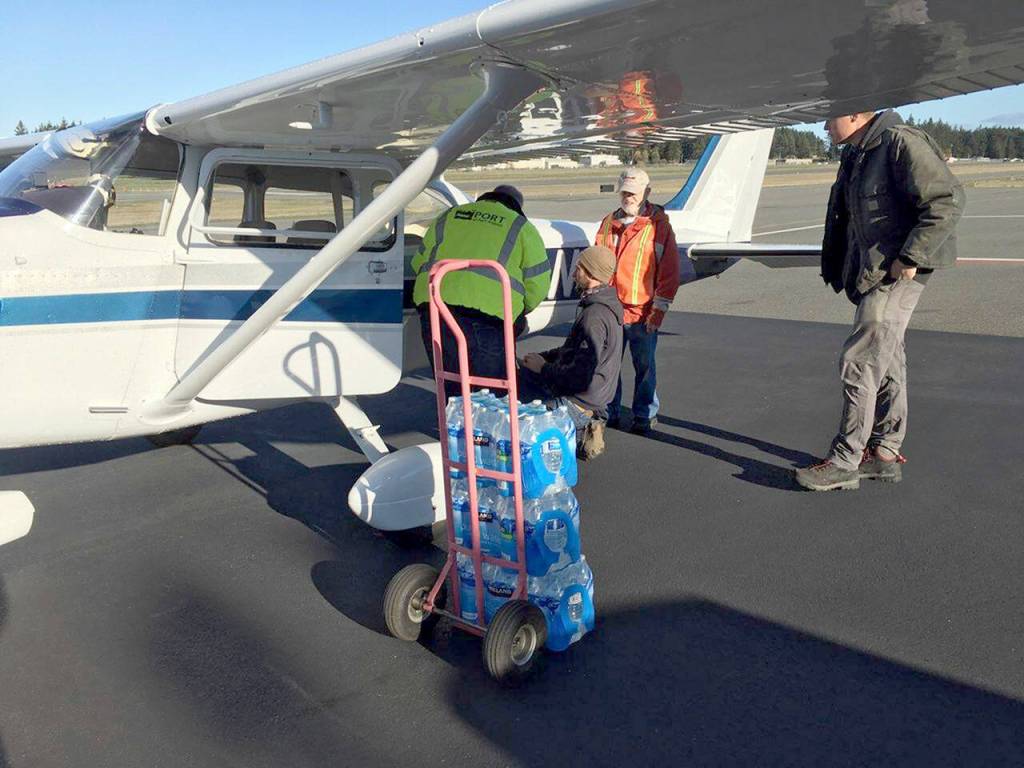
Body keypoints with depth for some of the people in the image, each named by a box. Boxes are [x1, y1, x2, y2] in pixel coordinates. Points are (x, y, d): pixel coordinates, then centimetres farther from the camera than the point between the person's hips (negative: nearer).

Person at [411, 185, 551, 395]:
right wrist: (520, 311, 26)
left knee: (450, 388, 14)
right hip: (486, 314, -4)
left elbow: (419, 262, 26)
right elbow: (538, 283, 9)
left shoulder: (449, 217, 25)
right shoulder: (521, 227, 13)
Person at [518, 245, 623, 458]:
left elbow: (581, 374, -24)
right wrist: (543, 356, 8)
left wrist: (543, 368, -11)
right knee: (522, 375, 13)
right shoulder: (604, 305, 9)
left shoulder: (595, 316, -22)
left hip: (582, 401, -10)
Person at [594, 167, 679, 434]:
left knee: (644, 366, 5)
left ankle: (644, 416, 18)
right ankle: (608, 412, 23)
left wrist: (659, 309, -9)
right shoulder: (609, 223, 11)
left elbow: (669, 270, -5)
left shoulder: (658, 224, -3)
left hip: (642, 312, -4)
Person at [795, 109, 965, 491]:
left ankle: (845, 462, -2)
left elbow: (947, 200, -21)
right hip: (872, 272, 10)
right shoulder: (855, 154, 14)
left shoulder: (901, 143, -16)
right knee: (885, 360, 14)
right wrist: (837, 268, 17)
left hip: (899, 272, -10)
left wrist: (910, 257, -21)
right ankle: (885, 452, 24)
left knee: (859, 360, -10)